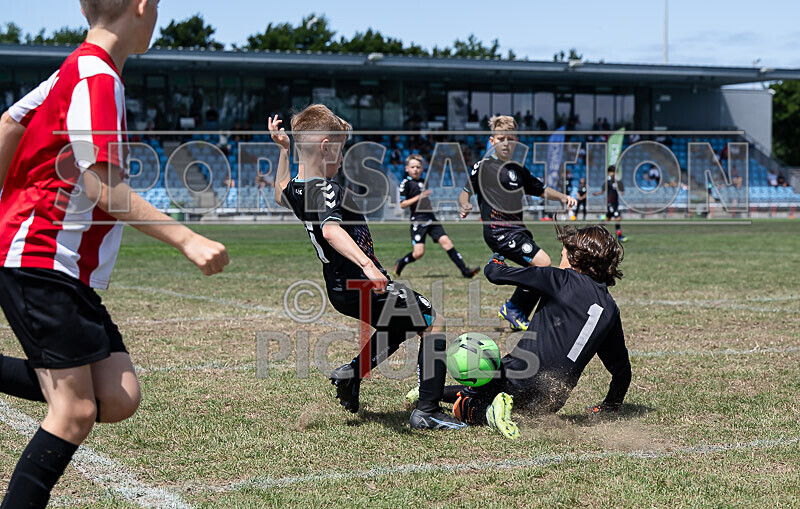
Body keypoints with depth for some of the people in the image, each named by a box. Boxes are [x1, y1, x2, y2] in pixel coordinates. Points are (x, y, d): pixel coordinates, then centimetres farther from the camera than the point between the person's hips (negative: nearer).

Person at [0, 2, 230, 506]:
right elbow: (102, 187, -21)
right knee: (76, 412, -11)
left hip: (73, 275, 9)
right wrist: (186, 239, -22)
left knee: (119, 399, -1)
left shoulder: (77, 72, 15)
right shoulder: (97, 78, -15)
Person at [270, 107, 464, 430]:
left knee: (400, 325, 31)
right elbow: (330, 230, -43)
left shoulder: (295, 190, 5)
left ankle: (351, 373, 27)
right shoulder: (326, 191, -22)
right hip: (361, 288, -10)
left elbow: (281, 194, 32)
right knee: (433, 323, -4)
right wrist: (366, 265, -55)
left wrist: (283, 149, 28)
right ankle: (427, 412, -6)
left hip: (340, 290, 10)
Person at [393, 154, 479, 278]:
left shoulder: (423, 182, 17)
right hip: (418, 220, -6)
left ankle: (465, 270, -12)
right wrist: (419, 197, -17)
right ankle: (400, 264, 19)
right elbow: (402, 204, -11)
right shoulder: (406, 183, -3)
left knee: (446, 241, -8)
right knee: (418, 253, -11)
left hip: (431, 218, 6)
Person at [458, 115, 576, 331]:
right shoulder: (483, 167, -1)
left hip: (518, 230, 8)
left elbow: (541, 190, 27)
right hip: (498, 230, -8)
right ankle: (513, 309, -6)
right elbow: (465, 192, -5)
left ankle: (520, 320, 21)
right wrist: (464, 206, -27)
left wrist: (563, 197, 9)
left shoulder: (518, 170, 20)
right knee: (542, 262, -19)